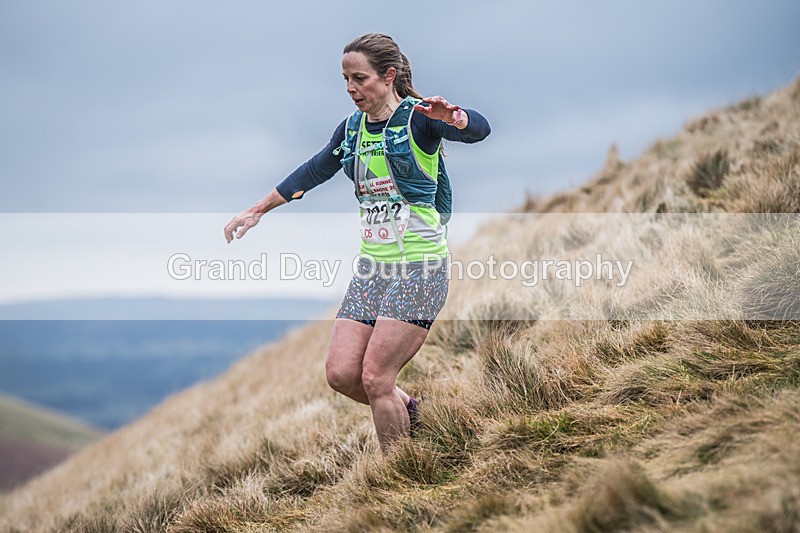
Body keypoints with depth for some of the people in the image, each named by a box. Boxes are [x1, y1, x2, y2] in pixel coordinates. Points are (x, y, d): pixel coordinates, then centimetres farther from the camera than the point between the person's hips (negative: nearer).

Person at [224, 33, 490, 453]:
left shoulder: (418, 118, -9)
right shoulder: (352, 127, 10)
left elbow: (479, 129, -27)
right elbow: (313, 172, 24)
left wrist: (453, 117, -50)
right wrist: (256, 212, 28)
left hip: (419, 268, -7)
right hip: (372, 266, 7)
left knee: (375, 378, -10)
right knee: (340, 374, -2)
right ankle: (406, 409, 27)